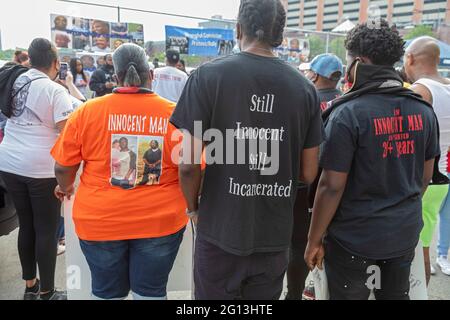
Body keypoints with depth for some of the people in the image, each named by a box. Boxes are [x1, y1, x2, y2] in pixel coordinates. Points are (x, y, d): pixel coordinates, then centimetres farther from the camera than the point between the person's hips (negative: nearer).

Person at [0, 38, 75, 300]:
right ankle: (47, 292, 15)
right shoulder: (56, 91, -11)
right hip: (41, 168, -6)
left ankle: (30, 285, 30)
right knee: (47, 230, 5)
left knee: (26, 225, 17)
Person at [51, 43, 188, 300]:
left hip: (99, 219, 1)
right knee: (151, 292, 16)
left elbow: (63, 166, 0)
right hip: (160, 220, -1)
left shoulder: (87, 111, -6)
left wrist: (66, 188, 21)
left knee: (107, 292, 20)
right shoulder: (174, 114, -9)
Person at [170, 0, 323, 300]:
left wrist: (194, 208, 4)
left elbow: (189, 164, -14)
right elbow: (309, 174, 1)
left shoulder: (208, 75, -10)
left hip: (220, 232, -2)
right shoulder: (305, 87, -2)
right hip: (275, 236, 3)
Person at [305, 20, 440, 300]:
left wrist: (315, 240, -8)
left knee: (348, 296, 13)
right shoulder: (424, 110, 0)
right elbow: (426, 175, 9)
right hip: (406, 232, 6)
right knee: (397, 295, 22)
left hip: (355, 238, -5)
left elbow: (332, 186, -19)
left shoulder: (348, 113, -19)